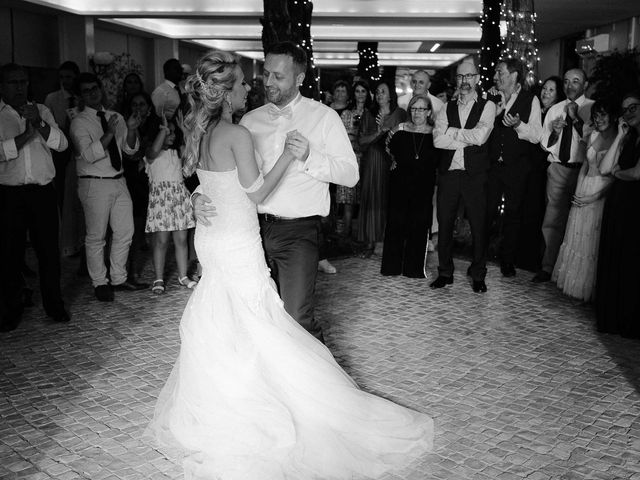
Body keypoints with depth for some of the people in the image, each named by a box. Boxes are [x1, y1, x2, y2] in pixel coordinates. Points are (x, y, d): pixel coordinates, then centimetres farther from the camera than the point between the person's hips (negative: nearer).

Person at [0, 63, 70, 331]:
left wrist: (39, 124, -12)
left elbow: (62, 144, 1)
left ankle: (54, 305, 17)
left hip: (44, 191, 2)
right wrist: (25, 135, -16)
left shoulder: (41, 111, 14)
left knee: (49, 250, 4)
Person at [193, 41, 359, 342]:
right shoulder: (250, 120, 11)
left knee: (297, 317, -9)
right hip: (256, 227, 4)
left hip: (298, 230, -4)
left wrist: (309, 155, -19)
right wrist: (200, 195, -6)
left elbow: (350, 174, -5)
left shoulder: (324, 117, 1)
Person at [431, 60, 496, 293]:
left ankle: (478, 275, 18)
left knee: (478, 226, 4)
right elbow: (438, 140, -5)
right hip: (448, 173, 3)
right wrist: (467, 140, -11)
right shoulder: (447, 108, 11)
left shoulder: (487, 106, 3)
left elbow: (480, 136, -14)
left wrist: (452, 131, -4)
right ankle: (445, 273, 20)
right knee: (444, 224, 7)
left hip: (474, 175, -2)